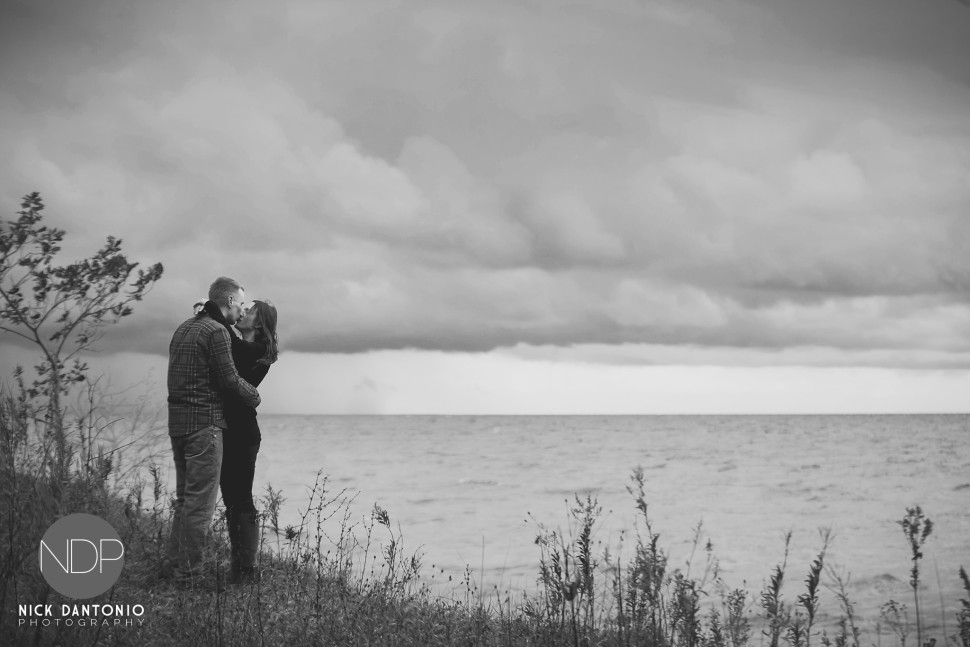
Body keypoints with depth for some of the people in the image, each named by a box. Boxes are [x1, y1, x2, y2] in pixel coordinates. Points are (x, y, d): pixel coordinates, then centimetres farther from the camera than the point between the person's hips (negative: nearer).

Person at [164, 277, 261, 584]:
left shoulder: (184, 328, 17)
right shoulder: (217, 331, -12)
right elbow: (229, 379, -14)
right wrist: (254, 395, 5)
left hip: (177, 420, 9)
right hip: (204, 423, -9)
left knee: (185, 498, 17)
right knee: (200, 502, -5)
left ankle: (173, 565, 19)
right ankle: (187, 573, -3)